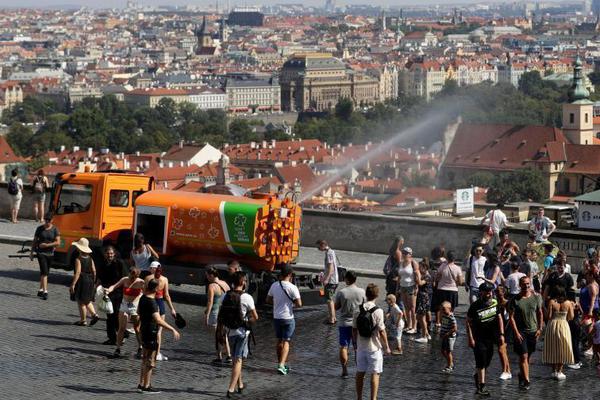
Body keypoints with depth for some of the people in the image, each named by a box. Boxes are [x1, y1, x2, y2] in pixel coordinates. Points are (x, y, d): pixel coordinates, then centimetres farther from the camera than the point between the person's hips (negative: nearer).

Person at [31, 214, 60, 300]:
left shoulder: (55, 229, -2)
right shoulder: (39, 229, 1)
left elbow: (58, 242, -9)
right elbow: (34, 241, 8)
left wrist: (47, 245, -18)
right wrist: (31, 252, 6)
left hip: (50, 253, 2)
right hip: (41, 253, -2)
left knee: (45, 272, 12)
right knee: (44, 272, -13)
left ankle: (40, 290, 25)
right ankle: (45, 292, -18)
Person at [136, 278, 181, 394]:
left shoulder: (143, 298, 5)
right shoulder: (151, 303, -24)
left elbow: (138, 312, 23)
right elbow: (158, 320, -33)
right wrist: (173, 330, -34)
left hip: (144, 330, 9)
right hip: (151, 332, -9)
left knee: (145, 359, 17)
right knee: (150, 360, -1)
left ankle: (142, 384, 22)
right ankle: (146, 386, 3)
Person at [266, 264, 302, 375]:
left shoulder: (274, 285, -2)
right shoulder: (292, 287, -16)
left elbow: (268, 300, 8)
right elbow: (299, 304, -18)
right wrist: (293, 303, 3)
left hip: (276, 317, 5)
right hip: (288, 318, -5)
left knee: (279, 341, 17)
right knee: (286, 342, -1)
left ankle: (281, 364, 25)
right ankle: (282, 365, -12)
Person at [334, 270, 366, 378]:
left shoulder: (341, 293, -12)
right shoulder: (361, 292, -8)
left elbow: (336, 307, -4)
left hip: (344, 323, -1)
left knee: (343, 347, 7)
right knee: (358, 347, 11)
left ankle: (344, 371, 6)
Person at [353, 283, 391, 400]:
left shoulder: (358, 310, -3)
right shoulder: (378, 311, -16)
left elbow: (354, 329, 3)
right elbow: (381, 331, -14)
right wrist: (386, 347, -4)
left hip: (361, 347, 4)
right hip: (374, 347, -4)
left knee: (360, 373, 14)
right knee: (375, 374, 4)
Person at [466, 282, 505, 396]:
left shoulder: (494, 303, 0)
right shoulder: (475, 306, -14)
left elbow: (499, 318, 10)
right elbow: (468, 322, -9)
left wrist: (501, 334, 4)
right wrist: (470, 338, -13)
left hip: (490, 337, 5)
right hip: (478, 338, -5)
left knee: (487, 360, 13)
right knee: (481, 360, -9)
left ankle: (478, 376, 40)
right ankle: (482, 385, -6)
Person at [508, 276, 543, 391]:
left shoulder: (536, 297, 2)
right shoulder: (515, 300, -7)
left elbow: (540, 313, 11)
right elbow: (511, 317, -7)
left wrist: (539, 328, 4)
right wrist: (516, 332, -13)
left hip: (533, 331, 3)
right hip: (520, 332, -3)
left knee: (528, 356, 12)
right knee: (523, 356, -9)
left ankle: (522, 375, 31)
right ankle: (526, 380, -10)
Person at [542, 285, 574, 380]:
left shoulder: (551, 302, -10)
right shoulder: (568, 303, -5)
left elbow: (549, 317, -12)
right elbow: (571, 317, -2)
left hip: (553, 326, -1)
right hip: (564, 326, 1)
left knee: (553, 349, 11)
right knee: (562, 349, 9)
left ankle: (554, 371, 14)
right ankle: (559, 371, 6)